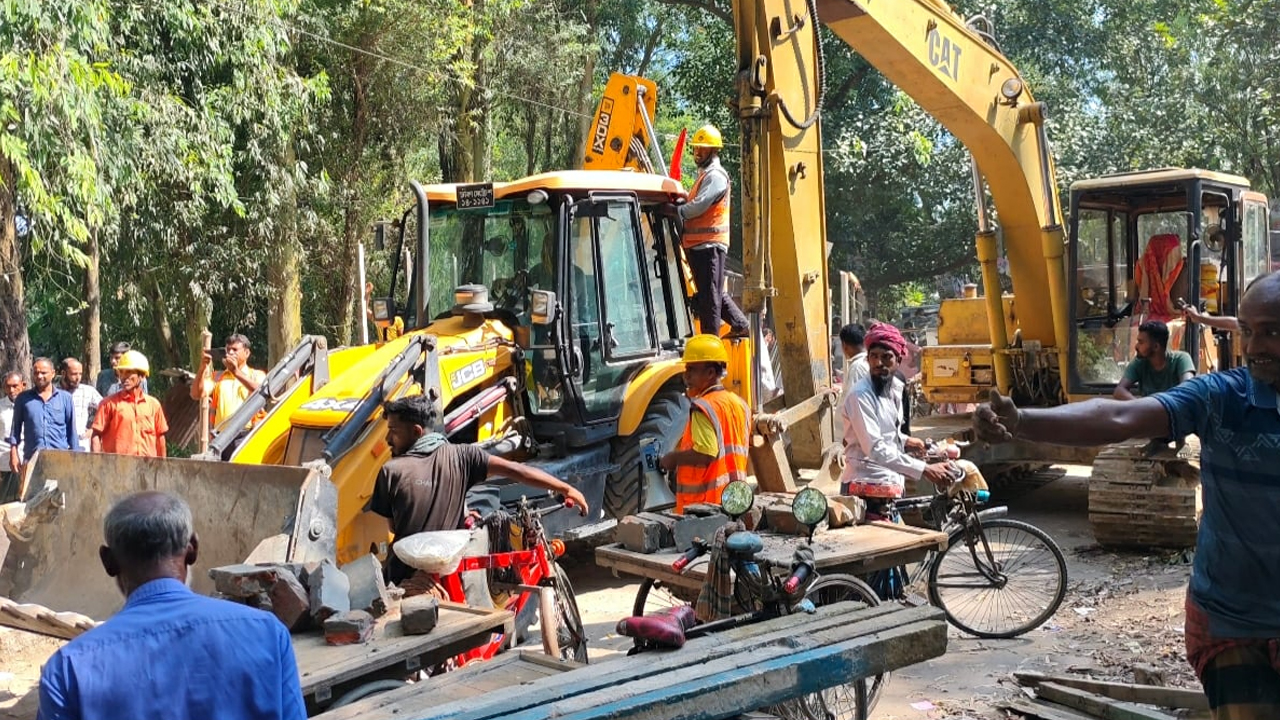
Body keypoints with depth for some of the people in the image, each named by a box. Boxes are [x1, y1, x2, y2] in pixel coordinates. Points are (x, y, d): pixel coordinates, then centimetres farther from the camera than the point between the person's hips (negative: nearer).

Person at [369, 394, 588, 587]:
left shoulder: (392, 471, -10)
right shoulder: (460, 457, -4)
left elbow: (392, 526, 3)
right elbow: (513, 470, -7)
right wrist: (566, 489, -3)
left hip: (405, 581, -2)